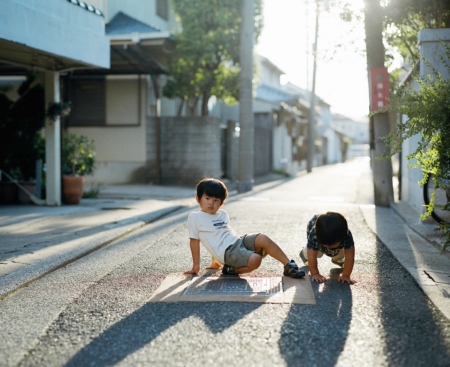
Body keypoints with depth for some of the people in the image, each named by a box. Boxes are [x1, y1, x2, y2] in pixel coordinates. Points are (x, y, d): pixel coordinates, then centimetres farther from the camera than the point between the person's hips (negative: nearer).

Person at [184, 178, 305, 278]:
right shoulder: (194, 217, 2)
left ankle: (289, 266, -16)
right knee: (255, 260, -31)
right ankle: (231, 270, -9)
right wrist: (196, 266, 5)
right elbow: (194, 241, 3)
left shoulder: (223, 214, 19)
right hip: (228, 251, -6)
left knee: (263, 239, -22)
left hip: (239, 240, 6)